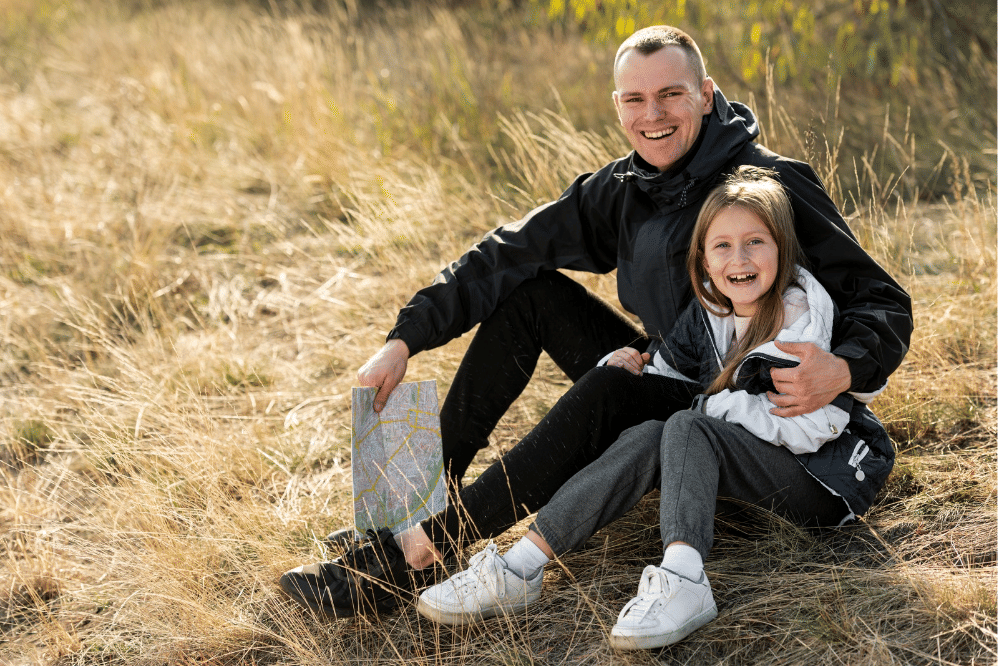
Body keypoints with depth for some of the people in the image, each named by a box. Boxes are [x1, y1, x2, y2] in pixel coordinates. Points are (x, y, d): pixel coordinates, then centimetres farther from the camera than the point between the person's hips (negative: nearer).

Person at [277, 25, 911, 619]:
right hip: (662, 383, 7)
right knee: (528, 290, -5)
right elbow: (504, 255, -1)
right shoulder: (618, 192, 1)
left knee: (610, 387, -34)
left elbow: (884, 302, -17)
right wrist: (404, 342, -9)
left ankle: (416, 552, -34)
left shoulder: (772, 184, -16)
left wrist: (842, 370, -39)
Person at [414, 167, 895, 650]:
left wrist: (714, 404, -16)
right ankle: (518, 569, -26)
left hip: (829, 476, -6)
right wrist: (634, 370, -10)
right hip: (756, 464, 6)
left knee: (688, 428, -26)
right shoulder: (710, 313, 2)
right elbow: (667, 369, 14)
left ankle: (682, 583, -47)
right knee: (648, 437, -19)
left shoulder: (807, 319, -17)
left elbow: (813, 427, -25)